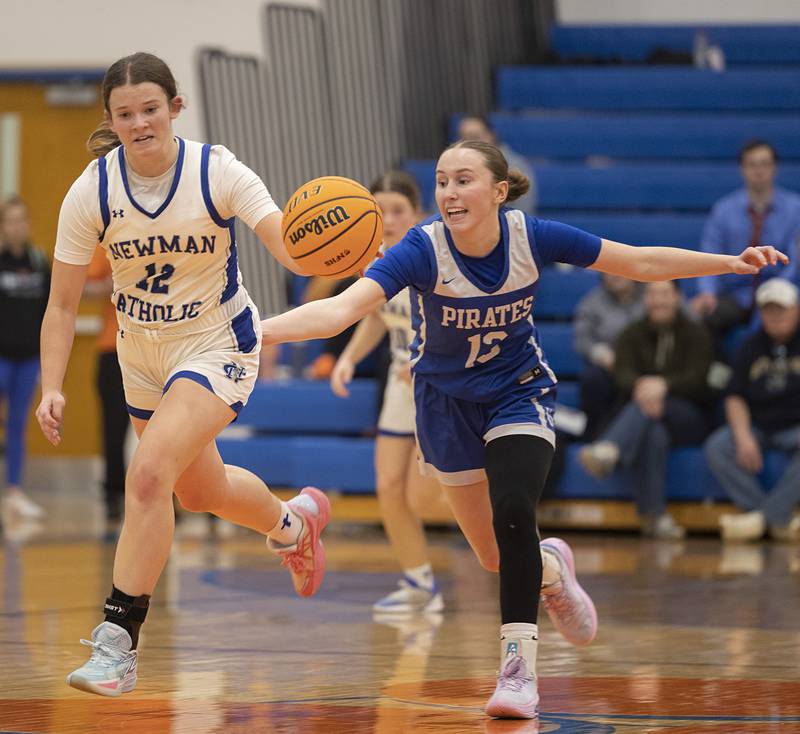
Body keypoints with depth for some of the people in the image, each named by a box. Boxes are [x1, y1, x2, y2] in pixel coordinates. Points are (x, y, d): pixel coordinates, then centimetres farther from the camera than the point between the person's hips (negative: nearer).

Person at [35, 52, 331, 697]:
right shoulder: (92, 192, -15)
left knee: (149, 475, -25)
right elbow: (63, 303, -9)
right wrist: (52, 388, -21)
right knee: (200, 492, 23)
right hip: (141, 354, 5)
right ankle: (293, 523, 56)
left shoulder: (217, 172, -22)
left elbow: (289, 247, -32)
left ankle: (119, 643, -18)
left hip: (218, 345, -5)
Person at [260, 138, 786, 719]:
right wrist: (255, 330, -57)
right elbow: (343, 309, -41)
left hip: (520, 393, 0)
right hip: (448, 404, 1)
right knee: (498, 558, 10)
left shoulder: (532, 237, -21)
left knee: (513, 514, -26)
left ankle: (519, 668, -16)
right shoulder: (424, 249, -28)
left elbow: (640, 262, -10)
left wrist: (734, 263, -12)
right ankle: (551, 569, 47)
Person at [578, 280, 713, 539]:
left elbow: (697, 379, -11)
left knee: (649, 405, -35)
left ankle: (608, 451, -64)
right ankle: (654, 514, -50)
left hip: (690, 419, -1)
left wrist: (663, 385, -33)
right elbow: (622, 375, -7)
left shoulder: (695, 334, 6)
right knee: (654, 435, -37)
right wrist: (640, 386, -33)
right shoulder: (632, 336, 12)